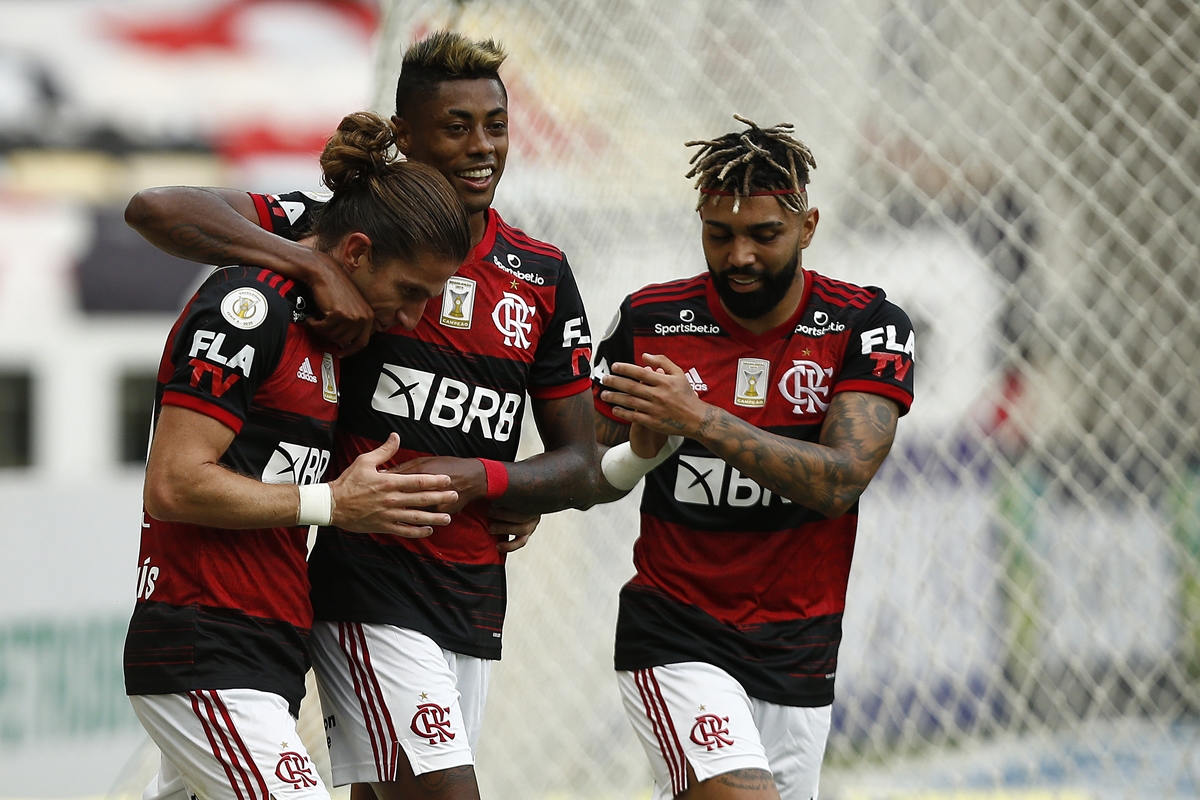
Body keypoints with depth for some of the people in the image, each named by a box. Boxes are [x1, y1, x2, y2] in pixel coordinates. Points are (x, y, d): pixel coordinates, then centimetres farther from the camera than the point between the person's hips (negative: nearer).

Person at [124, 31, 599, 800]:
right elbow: (158, 210, -14)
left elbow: (581, 468, 11)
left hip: (477, 598, 5)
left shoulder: (543, 274, 9)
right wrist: (319, 271, -23)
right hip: (371, 586, -5)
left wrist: (483, 479, -10)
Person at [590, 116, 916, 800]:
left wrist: (699, 420, -27)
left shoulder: (867, 326, -5)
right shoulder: (648, 321, -1)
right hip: (674, 635, -2)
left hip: (800, 657, 2)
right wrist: (639, 455, -14)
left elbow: (840, 481, -18)